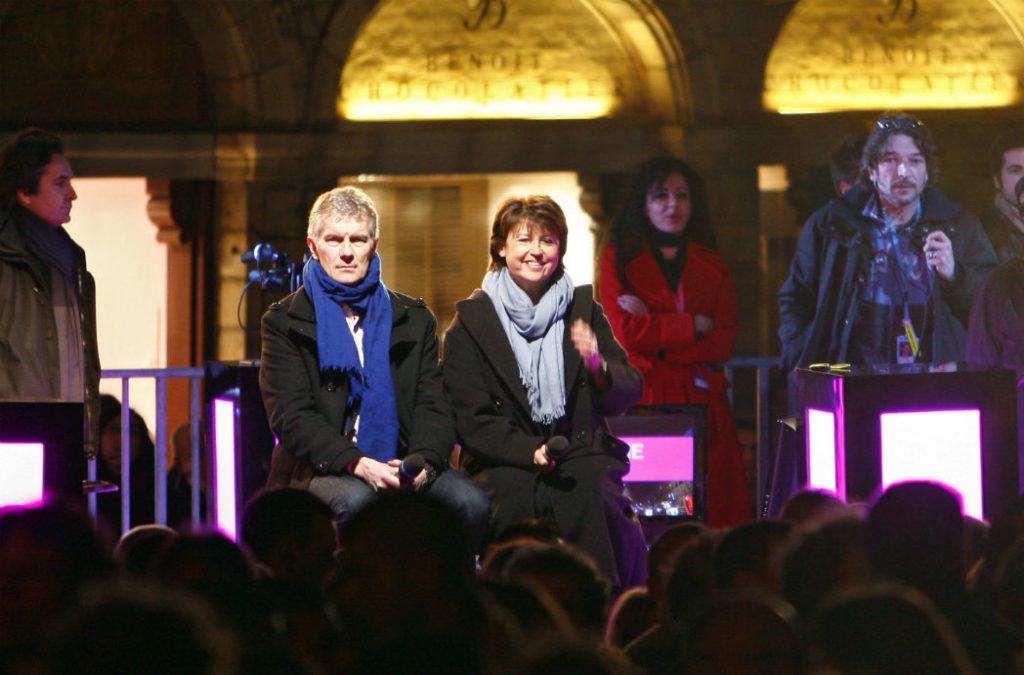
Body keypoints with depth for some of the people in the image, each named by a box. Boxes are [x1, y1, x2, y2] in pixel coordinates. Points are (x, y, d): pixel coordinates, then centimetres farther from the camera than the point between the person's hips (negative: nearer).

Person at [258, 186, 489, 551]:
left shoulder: (414, 319, 16)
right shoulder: (286, 321, 6)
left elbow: (433, 406, 8)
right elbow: (290, 416, -5)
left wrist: (424, 463, -15)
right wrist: (359, 464, -21)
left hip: (402, 467, 3)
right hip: (321, 470, -3)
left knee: (471, 503, -26)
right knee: (355, 500, -37)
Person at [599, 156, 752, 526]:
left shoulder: (712, 264, 17)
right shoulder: (619, 257, 9)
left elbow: (723, 343, 4)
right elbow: (626, 331, -5)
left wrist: (655, 328, -4)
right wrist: (694, 325, -2)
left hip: (702, 402, 3)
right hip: (643, 401, -2)